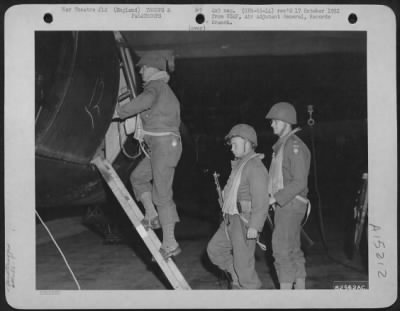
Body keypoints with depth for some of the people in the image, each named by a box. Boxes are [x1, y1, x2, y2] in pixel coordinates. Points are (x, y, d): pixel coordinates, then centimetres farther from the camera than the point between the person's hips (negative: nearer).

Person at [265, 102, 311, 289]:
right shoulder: (281, 146, 17)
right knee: (293, 250, 13)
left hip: (290, 204, -10)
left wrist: (275, 198, -21)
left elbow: (299, 182, -20)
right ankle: (300, 289, 19)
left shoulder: (295, 146, -15)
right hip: (284, 205, 10)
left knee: (282, 250, -10)